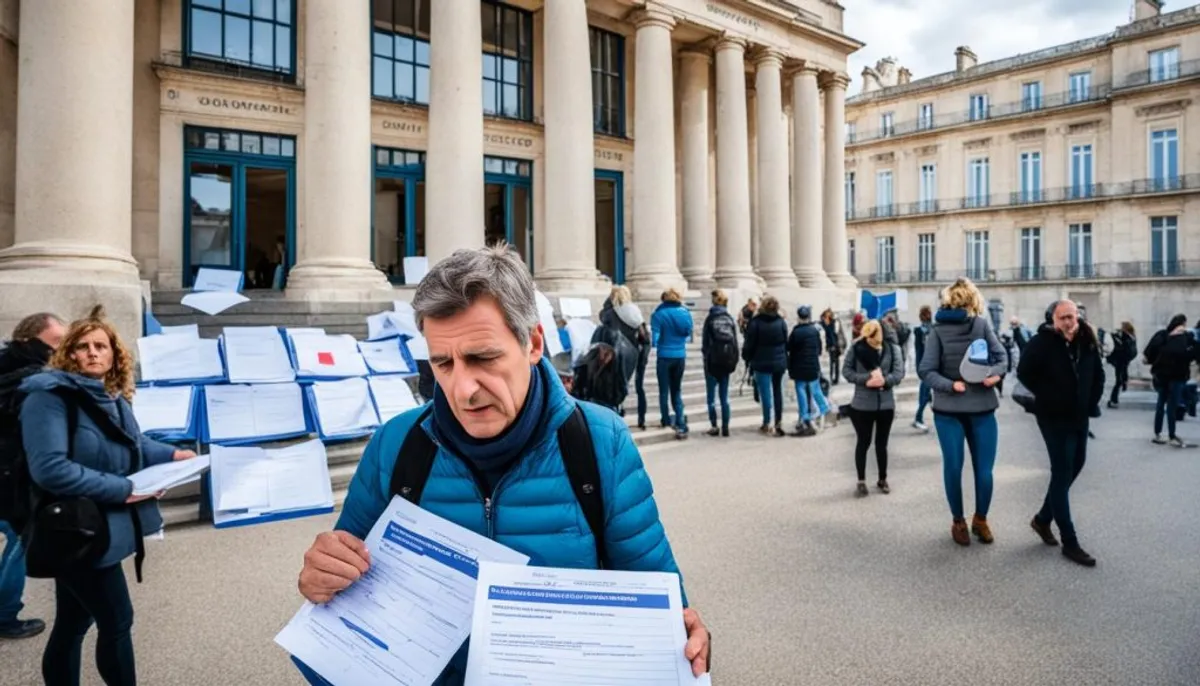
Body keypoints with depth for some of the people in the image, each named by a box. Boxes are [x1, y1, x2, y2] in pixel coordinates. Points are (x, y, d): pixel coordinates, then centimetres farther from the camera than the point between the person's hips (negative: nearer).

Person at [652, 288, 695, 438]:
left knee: (664, 390, 12)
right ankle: (681, 424, -2)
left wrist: (653, 344, 11)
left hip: (665, 356, -3)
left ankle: (667, 420, 22)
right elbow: (689, 335, 8)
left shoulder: (659, 314, -9)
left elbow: (655, 336, -11)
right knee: (677, 391, 10)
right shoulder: (685, 312, 2)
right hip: (681, 356, 3)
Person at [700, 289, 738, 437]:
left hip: (713, 360, -4)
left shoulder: (710, 318, -7)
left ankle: (714, 426, 2)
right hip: (727, 361, 4)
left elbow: (705, 341, -8)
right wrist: (734, 361, 8)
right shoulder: (730, 318, 4)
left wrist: (705, 358, -2)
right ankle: (725, 427, 8)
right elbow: (735, 341, 4)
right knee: (724, 396, 9)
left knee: (711, 396, 5)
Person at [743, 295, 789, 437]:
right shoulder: (781, 322, -1)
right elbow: (786, 343, 5)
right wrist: (784, 359, 16)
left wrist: (747, 358, 6)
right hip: (779, 362, 4)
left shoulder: (756, 322, -13)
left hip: (762, 363, -4)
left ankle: (767, 423, 6)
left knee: (765, 393, 1)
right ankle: (779, 421, 16)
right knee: (777, 391, 14)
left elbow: (750, 344, -9)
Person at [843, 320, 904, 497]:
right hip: (862, 404, -1)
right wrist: (866, 379, -21)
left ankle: (882, 479, 31)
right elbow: (846, 370, -7)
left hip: (886, 404, 2)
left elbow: (899, 372, -6)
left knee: (882, 443, 14)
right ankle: (861, 481, 21)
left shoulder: (892, 348, -4)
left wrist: (885, 380, -25)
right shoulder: (856, 348, -8)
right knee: (863, 442, 9)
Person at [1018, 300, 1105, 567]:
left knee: (1074, 466, 15)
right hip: (1054, 417, -7)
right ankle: (1069, 542, 1)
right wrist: (1046, 396, -10)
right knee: (1062, 473, -5)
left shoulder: (1087, 341, 2)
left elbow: (1097, 374, 14)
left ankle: (1043, 518, 33)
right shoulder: (1041, 342, -15)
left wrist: (1091, 401, 6)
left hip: (1080, 416, 7)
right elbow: (1024, 373, -10)